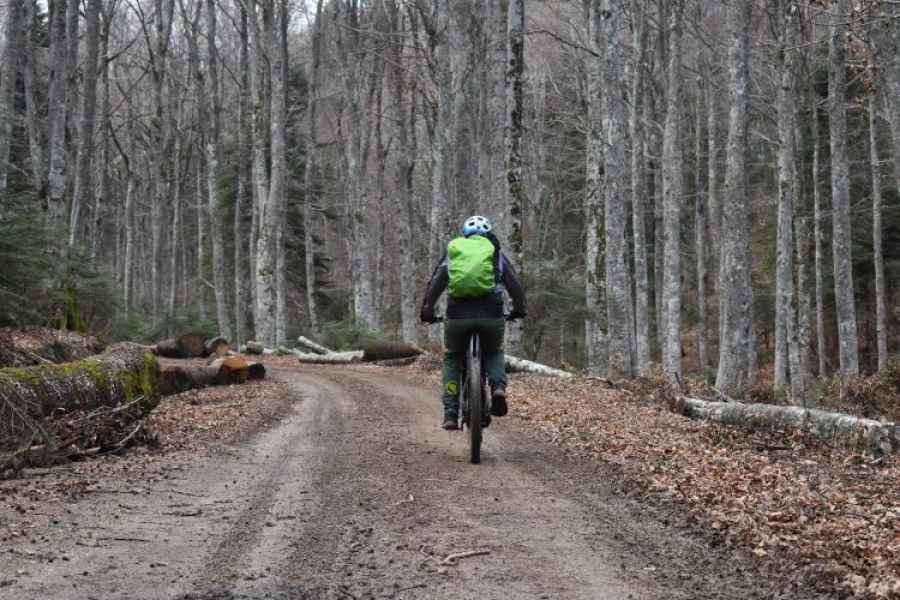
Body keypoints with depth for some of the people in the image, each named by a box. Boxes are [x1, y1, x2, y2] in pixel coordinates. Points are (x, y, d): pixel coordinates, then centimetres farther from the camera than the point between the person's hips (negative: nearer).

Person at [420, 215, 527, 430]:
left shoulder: (453, 251, 19)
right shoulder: (495, 252, 18)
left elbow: (435, 284, 13)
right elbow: (514, 283, 13)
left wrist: (427, 311, 19)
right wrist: (519, 309, 26)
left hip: (458, 315, 0)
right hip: (491, 315, 0)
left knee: (452, 360, 21)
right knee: (494, 353, 28)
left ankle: (450, 414, 10)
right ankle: (498, 388, 0)